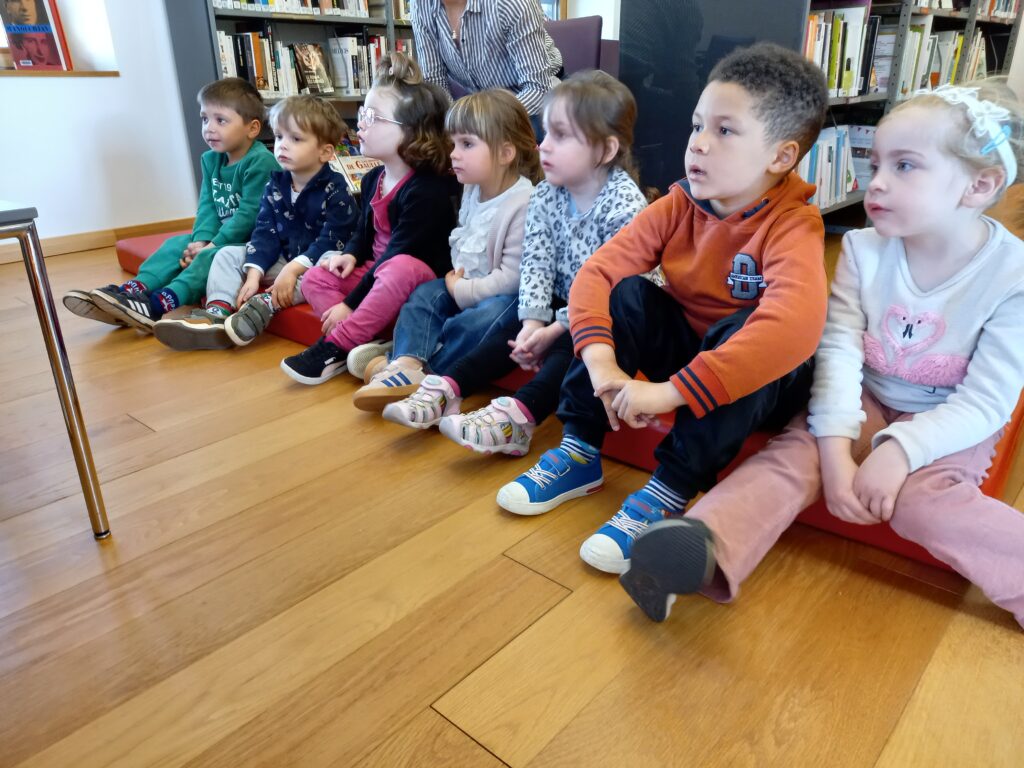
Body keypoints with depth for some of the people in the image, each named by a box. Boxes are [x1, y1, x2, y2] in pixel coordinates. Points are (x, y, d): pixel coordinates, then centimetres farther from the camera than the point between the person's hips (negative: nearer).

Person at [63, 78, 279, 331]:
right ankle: (130, 292, -25)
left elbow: (249, 213, -21)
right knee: (177, 244, -7)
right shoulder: (210, 160, 12)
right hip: (220, 235, 9)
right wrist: (202, 240, -13)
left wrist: (213, 245, -22)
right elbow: (207, 206, 7)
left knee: (213, 256, -31)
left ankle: (158, 306, -47)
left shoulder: (261, 161, -16)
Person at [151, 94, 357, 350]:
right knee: (228, 254, -1)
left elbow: (332, 240, -21)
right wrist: (253, 274, -14)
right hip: (283, 259, 7)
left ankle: (261, 308, -50)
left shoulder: (335, 189, -13)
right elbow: (265, 232, 0)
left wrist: (294, 269, -29)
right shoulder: (275, 184, 6)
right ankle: (217, 312, -25)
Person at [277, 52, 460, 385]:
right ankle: (364, 345, -24)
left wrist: (351, 303, -21)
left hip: (422, 279, -9)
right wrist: (351, 254, -4)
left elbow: (399, 254, -24)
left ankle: (335, 347, -28)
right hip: (377, 272, 9)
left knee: (401, 268, -39)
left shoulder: (426, 191, -22)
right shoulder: (373, 179, 6)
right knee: (317, 277, -4)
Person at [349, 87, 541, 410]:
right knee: (423, 297, -8)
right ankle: (407, 364, -28)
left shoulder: (524, 204, -23)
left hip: (506, 294, -8)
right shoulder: (472, 190, 3)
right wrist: (457, 275, 4)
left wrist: (464, 292, -18)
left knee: (472, 323, -31)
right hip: (466, 282, 8)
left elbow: (513, 276, -24)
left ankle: (411, 367, -21)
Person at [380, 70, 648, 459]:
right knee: (513, 329, -12)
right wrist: (535, 319, -22)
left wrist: (559, 327, -26)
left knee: (568, 345, -29)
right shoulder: (545, 197, -1)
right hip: (562, 306, 6)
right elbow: (536, 264, -6)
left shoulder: (625, 205, -20)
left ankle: (518, 417, -44)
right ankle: (446, 390, -18)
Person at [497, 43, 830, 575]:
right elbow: (598, 271, -17)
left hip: (758, 375, -4)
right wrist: (601, 361, -34)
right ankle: (580, 453, -13)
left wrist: (671, 391, -44)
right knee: (626, 294, -18)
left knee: (745, 335, -35)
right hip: (685, 345, 4)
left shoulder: (793, 228, -23)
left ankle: (667, 496, -27)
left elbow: (795, 326, -42)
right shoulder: (679, 206, -8)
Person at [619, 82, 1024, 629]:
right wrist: (836, 444, -27)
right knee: (795, 450, -26)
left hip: (948, 426, -1)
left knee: (922, 500, -30)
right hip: (864, 404, 2)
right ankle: (705, 548, -47)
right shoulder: (863, 250, -7)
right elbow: (838, 349, -15)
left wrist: (901, 448, -29)